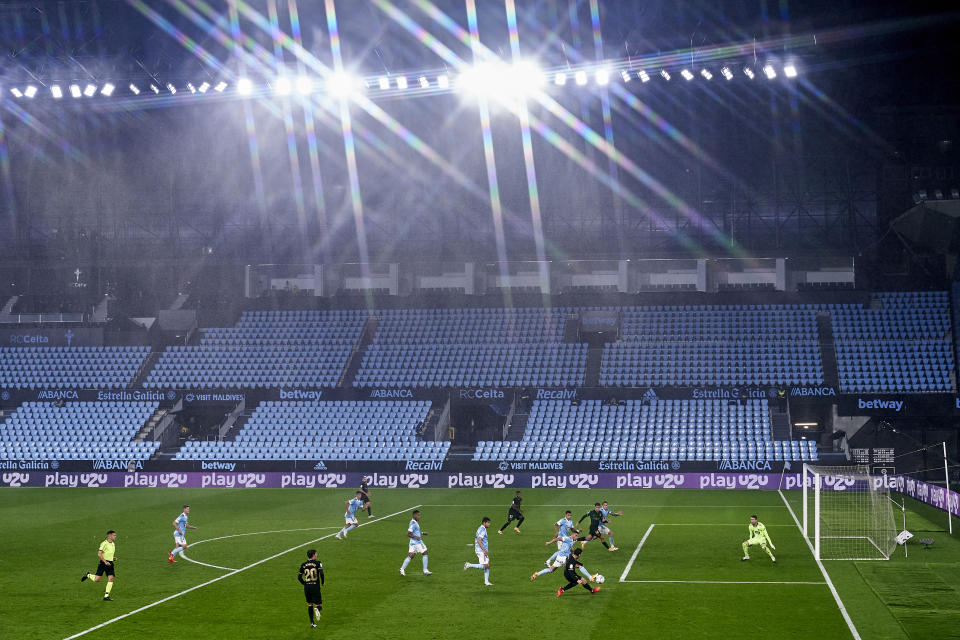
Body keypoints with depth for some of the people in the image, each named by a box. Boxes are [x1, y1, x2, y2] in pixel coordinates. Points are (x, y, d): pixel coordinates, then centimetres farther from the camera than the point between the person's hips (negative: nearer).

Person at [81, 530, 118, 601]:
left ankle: (106, 596, -4)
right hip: (103, 563, -6)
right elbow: (99, 554, -17)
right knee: (97, 580, -6)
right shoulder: (104, 543, -12)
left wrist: (114, 558, 11)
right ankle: (88, 575, 27)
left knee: (111, 579, -8)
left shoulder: (113, 544, 14)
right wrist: (105, 562, -23)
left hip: (110, 564, 6)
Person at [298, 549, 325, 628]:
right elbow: (321, 573, -15)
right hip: (315, 586, -3)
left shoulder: (303, 565, 7)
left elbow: (299, 577, 6)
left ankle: (312, 623, 12)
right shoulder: (318, 563, -3)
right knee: (319, 604, 5)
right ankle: (317, 609, -32)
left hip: (307, 587, 3)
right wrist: (322, 583, 1)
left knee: (309, 604, 17)